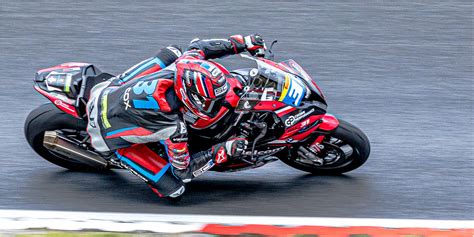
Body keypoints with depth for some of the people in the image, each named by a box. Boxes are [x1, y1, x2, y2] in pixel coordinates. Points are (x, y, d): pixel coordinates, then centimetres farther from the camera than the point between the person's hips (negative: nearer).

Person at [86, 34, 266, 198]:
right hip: (108, 132, -6)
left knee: (173, 52, 9)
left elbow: (197, 46, 2)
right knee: (173, 189, -12)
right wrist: (222, 152, -26)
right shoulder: (172, 126, -36)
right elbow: (182, 171, -21)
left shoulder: (183, 65, -22)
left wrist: (244, 43, 1)